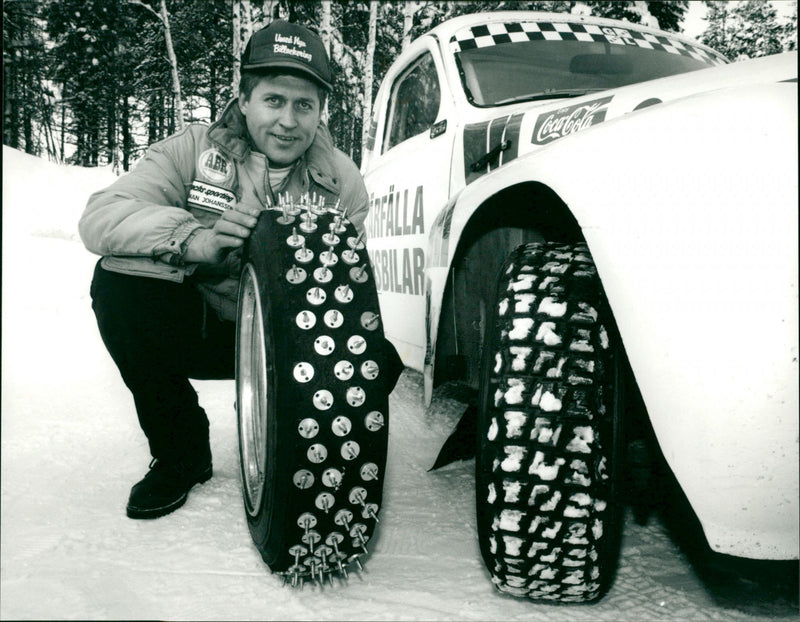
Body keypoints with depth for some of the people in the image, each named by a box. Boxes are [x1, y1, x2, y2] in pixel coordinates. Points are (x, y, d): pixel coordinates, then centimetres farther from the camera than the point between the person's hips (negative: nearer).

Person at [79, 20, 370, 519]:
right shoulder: (196, 149, -8)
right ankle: (181, 452, -6)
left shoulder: (341, 180, -3)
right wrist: (192, 241, -39)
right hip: (199, 329, 0)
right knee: (119, 277, -26)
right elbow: (100, 216, -20)